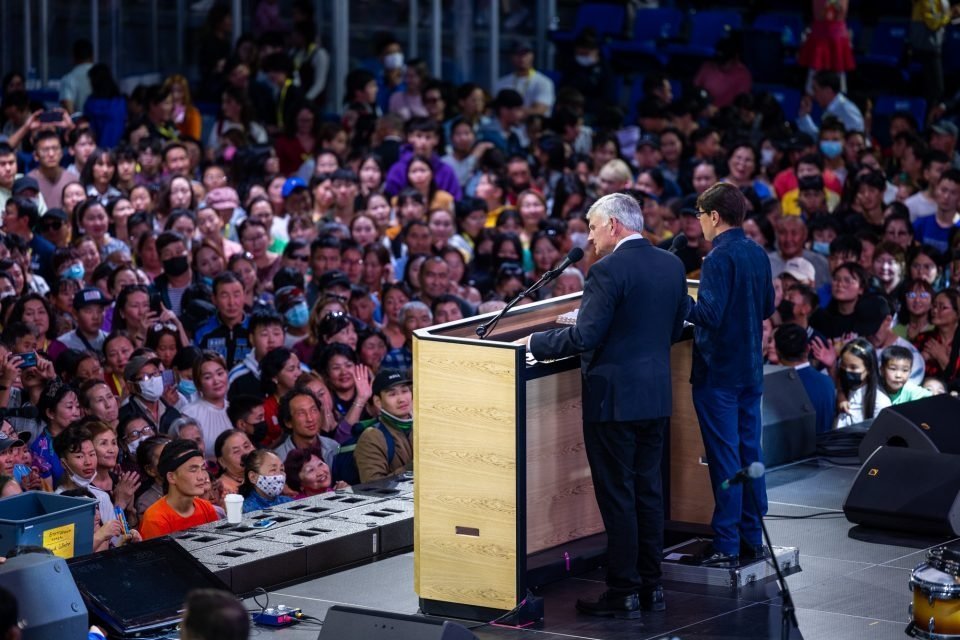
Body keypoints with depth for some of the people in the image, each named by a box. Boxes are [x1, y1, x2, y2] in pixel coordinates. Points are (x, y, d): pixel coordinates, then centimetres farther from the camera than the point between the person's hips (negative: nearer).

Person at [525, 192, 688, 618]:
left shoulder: (608, 271, -17)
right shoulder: (672, 266, 7)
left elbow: (585, 336, -20)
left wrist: (535, 343, -7)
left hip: (614, 398, -7)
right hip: (656, 396, 8)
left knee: (617, 496, -1)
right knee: (648, 491, 14)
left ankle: (623, 594, 3)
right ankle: (651, 586, 19)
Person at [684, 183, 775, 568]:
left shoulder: (719, 259, -18)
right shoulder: (757, 254, 7)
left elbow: (709, 315, -24)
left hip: (718, 373, -8)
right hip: (750, 370, 8)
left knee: (724, 459, -4)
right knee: (749, 452, 13)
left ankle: (726, 547, -1)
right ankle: (753, 538, 19)